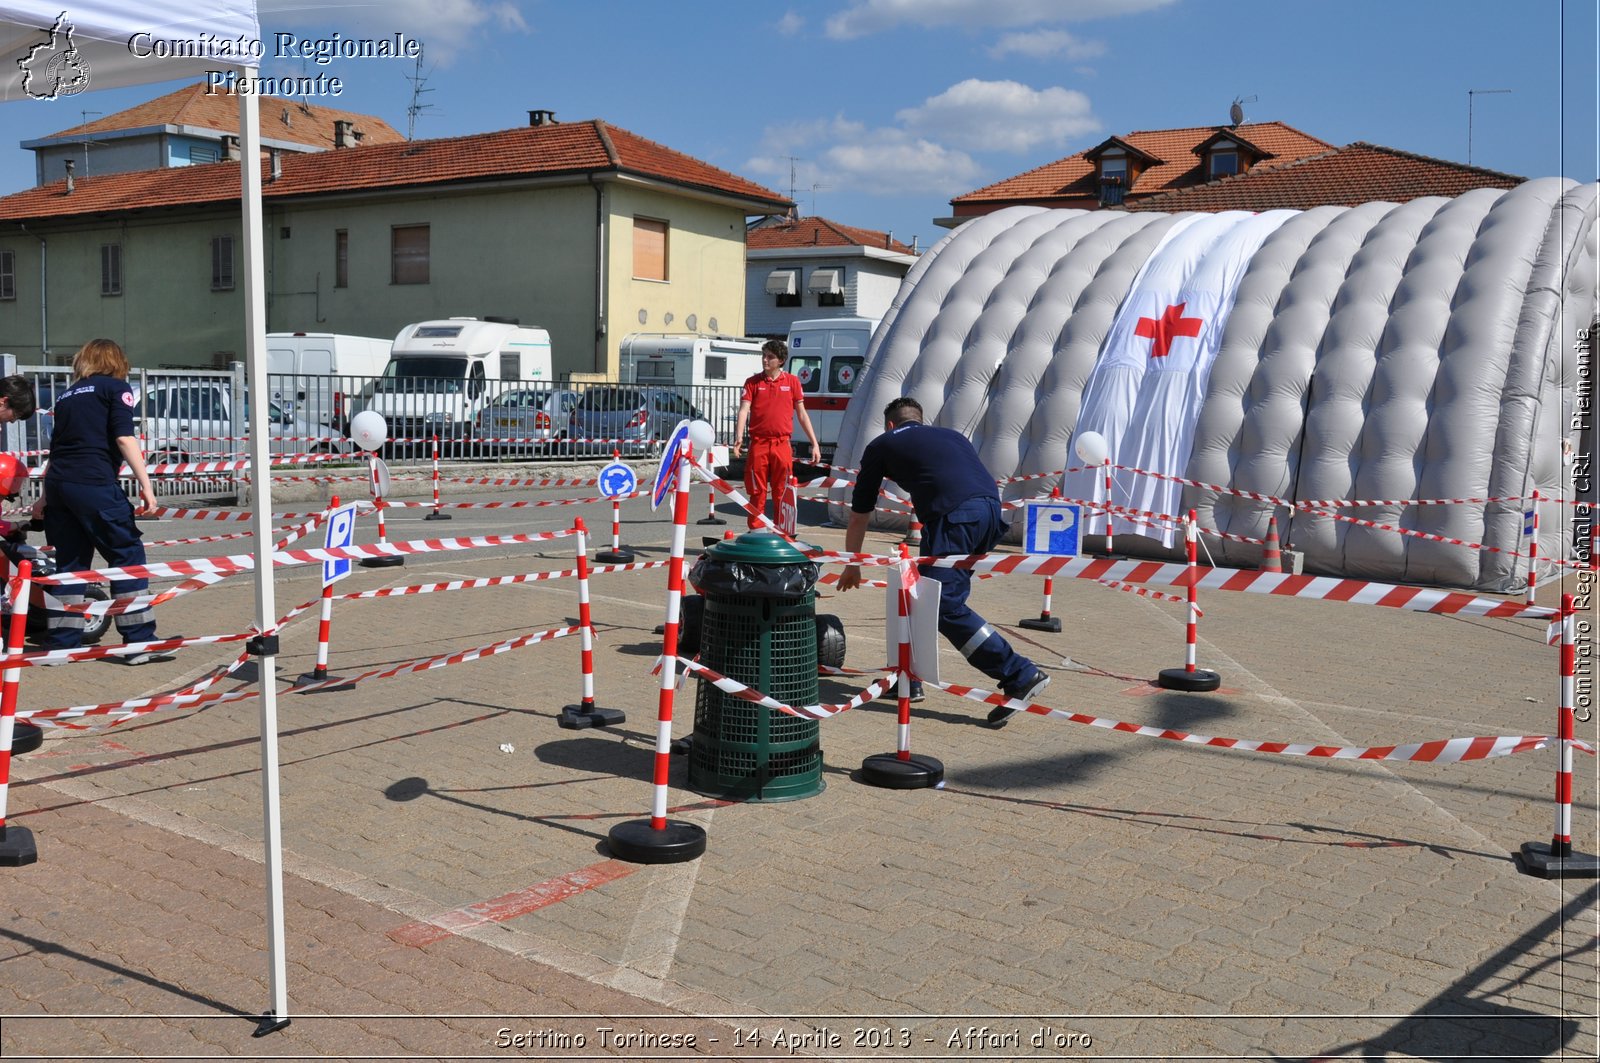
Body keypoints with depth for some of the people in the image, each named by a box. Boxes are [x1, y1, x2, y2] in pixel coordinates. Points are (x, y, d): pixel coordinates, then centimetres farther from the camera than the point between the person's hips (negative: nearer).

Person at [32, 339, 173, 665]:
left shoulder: (67, 394, 24)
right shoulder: (115, 386, 5)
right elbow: (124, 438, -8)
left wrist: (46, 497, 35)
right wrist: (146, 484, -10)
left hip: (58, 482, 7)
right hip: (94, 483, -7)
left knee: (70, 562, 13)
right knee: (128, 554, -1)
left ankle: (61, 643, 14)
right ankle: (140, 641, -2)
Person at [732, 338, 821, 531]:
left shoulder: (792, 381, 8)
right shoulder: (753, 382, 6)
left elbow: (802, 413, 10)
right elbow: (744, 410, -4)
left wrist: (814, 443, 6)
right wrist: (739, 437, -21)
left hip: (782, 444, 0)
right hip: (758, 444, 0)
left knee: (781, 493, 4)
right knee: (757, 492, 3)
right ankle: (755, 530, 10)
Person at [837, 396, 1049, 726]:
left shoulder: (883, 445, 23)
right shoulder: (950, 435, 35)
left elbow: (859, 516, 30)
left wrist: (851, 566, 44)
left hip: (954, 515, -7)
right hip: (992, 506, 7)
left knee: (945, 605, -6)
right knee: (928, 594, 19)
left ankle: (1021, 675, -10)